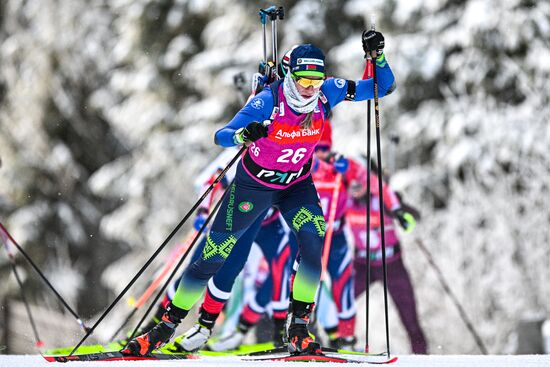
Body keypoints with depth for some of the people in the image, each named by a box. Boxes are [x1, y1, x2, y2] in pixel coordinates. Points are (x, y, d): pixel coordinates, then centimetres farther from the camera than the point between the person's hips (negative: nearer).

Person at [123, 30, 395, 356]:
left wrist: (377, 55, -27)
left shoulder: (327, 94, -17)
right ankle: (168, 325, 15)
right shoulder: (269, 100, -28)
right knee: (214, 255, -1)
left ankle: (299, 330, -17)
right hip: (253, 185, -2)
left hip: (297, 185, 3)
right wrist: (243, 134, -54)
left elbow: (384, 87, -9)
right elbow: (221, 136, -32)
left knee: (313, 241, -25)